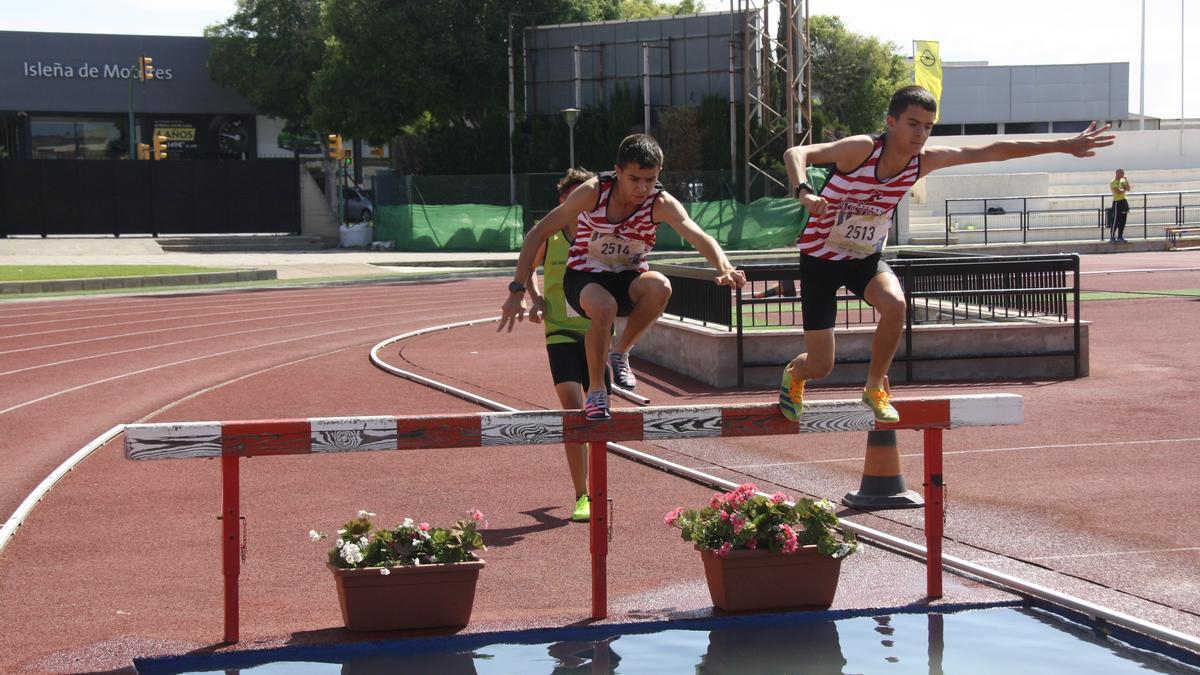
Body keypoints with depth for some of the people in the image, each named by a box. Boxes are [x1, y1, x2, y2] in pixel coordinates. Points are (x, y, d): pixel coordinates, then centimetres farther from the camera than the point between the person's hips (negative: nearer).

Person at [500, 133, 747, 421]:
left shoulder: (661, 204, -17)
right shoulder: (593, 191, -20)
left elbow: (699, 237, -34)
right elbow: (537, 234, -15)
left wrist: (724, 269, -55)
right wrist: (517, 291, -20)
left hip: (628, 279, 2)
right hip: (583, 278, -2)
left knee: (660, 287, -34)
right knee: (604, 308, -38)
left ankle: (620, 353, -6)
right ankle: (595, 391, -14)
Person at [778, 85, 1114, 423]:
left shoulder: (923, 160, -10)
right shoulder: (862, 149, -26)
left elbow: (994, 151, -5)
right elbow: (795, 153, -33)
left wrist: (1065, 145, -4)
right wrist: (804, 192, -54)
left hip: (866, 256, 4)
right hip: (821, 255, -4)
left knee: (894, 304, -30)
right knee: (820, 365, -8)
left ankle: (875, 388, -3)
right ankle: (793, 375, 33)